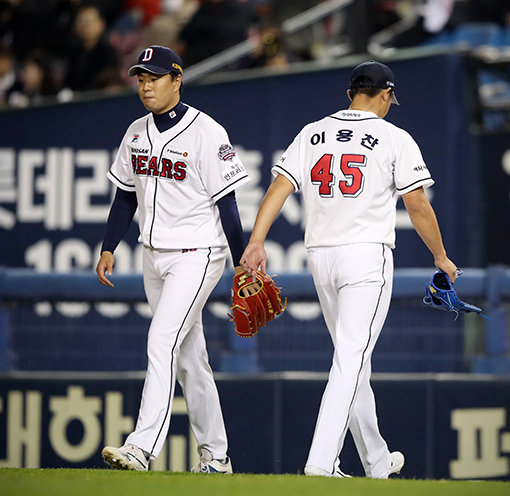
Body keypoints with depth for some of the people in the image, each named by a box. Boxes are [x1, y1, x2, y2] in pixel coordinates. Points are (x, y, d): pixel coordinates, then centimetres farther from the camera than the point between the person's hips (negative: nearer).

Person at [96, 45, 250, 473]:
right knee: (189, 357, 11)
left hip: (197, 256, -8)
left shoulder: (206, 133, -13)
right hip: (154, 257, 8)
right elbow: (126, 195, 17)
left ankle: (142, 448, -25)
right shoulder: (136, 133, 8)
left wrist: (242, 265, -13)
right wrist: (109, 248, 10)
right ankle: (215, 455, 19)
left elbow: (226, 202, -13)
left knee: (162, 344, -19)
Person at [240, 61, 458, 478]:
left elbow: (280, 186, 0)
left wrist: (256, 241, -7)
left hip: (320, 256, 6)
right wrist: (441, 257, 8)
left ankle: (377, 461, 25)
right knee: (351, 361, -11)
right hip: (367, 256, -6)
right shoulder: (394, 138, -2)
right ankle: (321, 462, -23)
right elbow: (417, 204, -4)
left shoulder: (312, 134, 10)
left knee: (353, 359, 16)